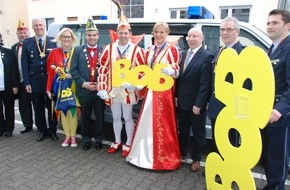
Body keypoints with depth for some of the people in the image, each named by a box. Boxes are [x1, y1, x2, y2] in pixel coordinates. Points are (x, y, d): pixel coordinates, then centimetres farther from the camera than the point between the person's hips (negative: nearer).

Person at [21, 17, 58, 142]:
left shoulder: (53, 42, -1)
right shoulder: (27, 43, 4)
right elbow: (24, 64, 2)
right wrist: (27, 82, -4)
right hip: (35, 81, 2)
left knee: (52, 107, 9)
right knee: (38, 108, 11)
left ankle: (52, 130, 25)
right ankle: (42, 131, 27)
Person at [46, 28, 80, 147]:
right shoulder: (54, 52, 2)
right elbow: (50, 72, 1)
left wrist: (72, 75, -17)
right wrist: (48, 89, -2)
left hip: (73, 86, -2)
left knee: (73, 111, 3)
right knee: (63, 111, 9)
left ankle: (73, 137, 18)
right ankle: (67, 136, 23)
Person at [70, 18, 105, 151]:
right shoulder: (78, 50, 4)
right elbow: (73, 69, -2)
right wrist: (83, 83, -12)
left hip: (100, 90, 0)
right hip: (83, 90, 1)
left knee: (99, 116, 9)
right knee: (85, 117, 14)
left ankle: (98, 139, 27)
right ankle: (86, 139, 30)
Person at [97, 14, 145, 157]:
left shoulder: (137, 50, -6)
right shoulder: (109, 49, 1)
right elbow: (103, 69, 0)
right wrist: (102, 88, -7)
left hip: (128, 90, -3)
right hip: (113, 90, 3)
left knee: (127, 117, 10)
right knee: (116, 117, 17)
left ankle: (128, 144, 26)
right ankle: (117, 142, 35)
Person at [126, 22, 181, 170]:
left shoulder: (172, 50, -6)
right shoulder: (149, 50, 13)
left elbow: (177, 72, -7)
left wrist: (170, 71, -28)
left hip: (165, 91, -6)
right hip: (150, 90, 6)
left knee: (162, 124, 1)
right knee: (147, 122, 10)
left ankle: (164, 157, 17)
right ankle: (145, 153, 26)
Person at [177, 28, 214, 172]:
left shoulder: (207, 56, -13)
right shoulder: (184, 55, 10)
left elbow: (205, 83, -18)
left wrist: (198, 104, -19)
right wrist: (177, 97, 8)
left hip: (196, 104, -6)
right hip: (182, 102, 7)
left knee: (198, 133, 12)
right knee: (183, 131, 19)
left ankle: (196, 159, 28)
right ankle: (182, 154, 37)